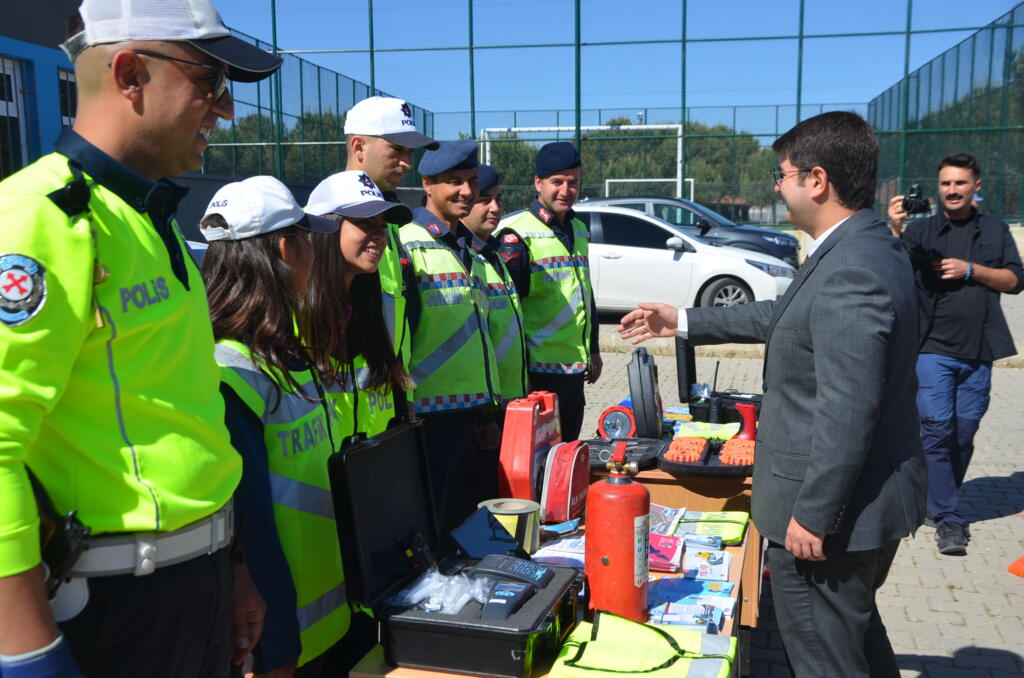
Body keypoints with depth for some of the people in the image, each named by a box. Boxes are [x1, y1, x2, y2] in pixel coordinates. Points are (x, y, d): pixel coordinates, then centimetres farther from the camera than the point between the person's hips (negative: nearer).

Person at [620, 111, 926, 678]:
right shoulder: (863, 249, 7)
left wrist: (813, 515, -22)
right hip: (870, 500, 10)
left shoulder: (851, 271, -27)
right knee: (858, 632, 28)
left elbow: (847, 411, -29)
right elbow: (785, 318, 19)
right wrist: (682, 322, 22)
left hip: (832, 509, -10)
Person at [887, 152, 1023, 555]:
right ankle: (948, 519, -2)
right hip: (933, 350, -2)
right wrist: (895, 230, -28)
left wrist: (971, 269, -9)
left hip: (978, 353, 3)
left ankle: (939, 504, 26)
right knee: (937, 430, -8)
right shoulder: (923, 230, 5)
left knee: (964, 434, 8)